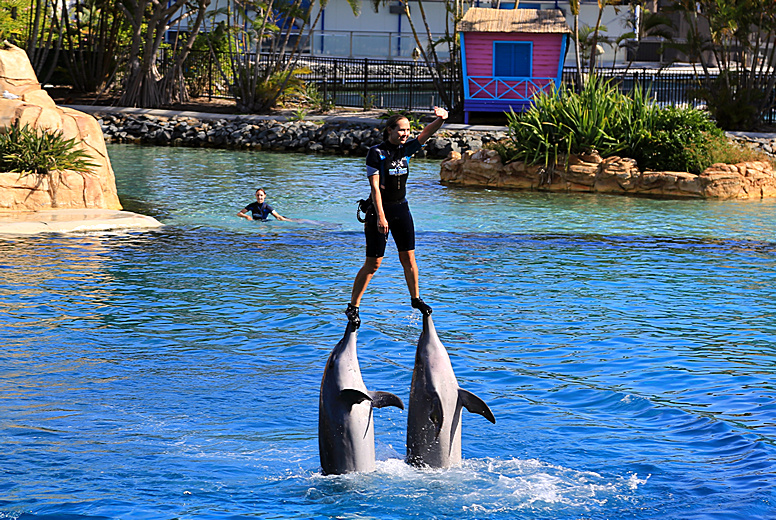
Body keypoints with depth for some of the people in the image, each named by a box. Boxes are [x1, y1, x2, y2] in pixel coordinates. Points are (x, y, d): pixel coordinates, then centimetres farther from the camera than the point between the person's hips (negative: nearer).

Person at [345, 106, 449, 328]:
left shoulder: (406, 149, 4)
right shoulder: (377, 152, -12)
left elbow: (426, 133, -6)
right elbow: (375, 187, -17)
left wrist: (440, 120, -28)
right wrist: (380, 216, -23)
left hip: (401, 209, 5)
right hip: (379, 210, -5)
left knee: (408, 257, 6)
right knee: (373, 263, -4)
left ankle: (415, 299, 23)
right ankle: (353, 307, 5)